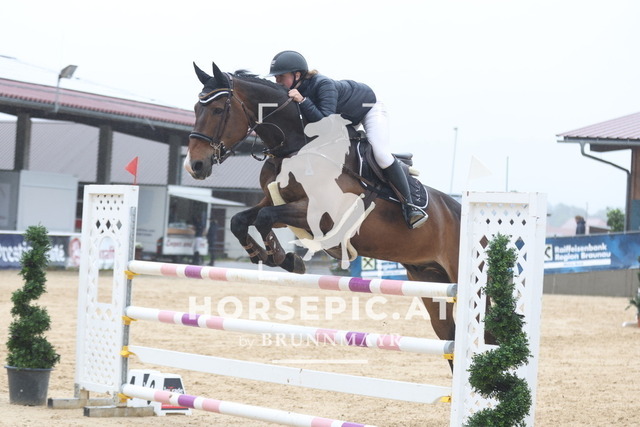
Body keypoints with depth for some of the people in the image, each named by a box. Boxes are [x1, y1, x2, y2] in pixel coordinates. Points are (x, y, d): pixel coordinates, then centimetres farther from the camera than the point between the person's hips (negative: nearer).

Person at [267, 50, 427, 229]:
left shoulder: (323, 85, -40)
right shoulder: (293, 91, -18)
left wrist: (302, 101, -54)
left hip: (368, 108, -8)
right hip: (345, 118, 8)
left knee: (381, 155, -22)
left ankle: (409, 205, -12)